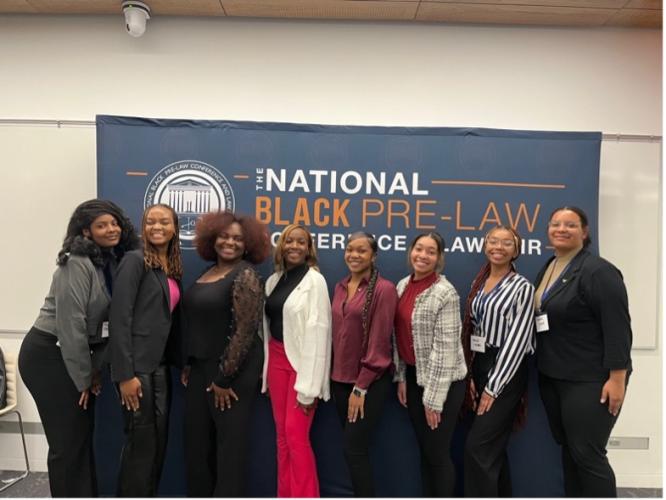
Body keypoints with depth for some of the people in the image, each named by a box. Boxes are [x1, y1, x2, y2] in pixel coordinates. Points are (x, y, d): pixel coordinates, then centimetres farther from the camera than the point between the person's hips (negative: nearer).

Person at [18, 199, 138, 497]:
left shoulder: (114, 262, 4)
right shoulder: (77, 263, -19)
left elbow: (108, 320, 5)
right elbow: (71, 324, -21)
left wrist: (96, 369, 1)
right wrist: (83, 377, -13)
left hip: (74, 355, 8)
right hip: (48, 355, -8)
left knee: (84, 434, 15)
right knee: (68, 440, 1)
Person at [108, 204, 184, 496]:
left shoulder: (174, 269, 12)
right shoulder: (135, 260, -10)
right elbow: (119, 318, -16)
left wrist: (181, 363, 10)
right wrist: (125, 374, -19)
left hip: (161, 366, 7)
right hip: (137, 366, -7)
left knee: (159, 441, 13)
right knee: (141, 443, 2)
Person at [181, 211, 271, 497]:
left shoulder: (246, 276, -14)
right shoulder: (208, 272, 10)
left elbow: (245, 331, -19)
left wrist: (224, 378, -17)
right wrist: (188, 364, 11)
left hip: (232, 372, -8)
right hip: (201, 368, 8)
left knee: (229, 441, 6)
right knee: (197, 439, 15)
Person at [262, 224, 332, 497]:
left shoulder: (314, 280, -9)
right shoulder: (273, 280, 10)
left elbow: (318, 330, -15)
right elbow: (267, 323, 9)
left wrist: (308, 385, -18)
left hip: (302, 362, -6)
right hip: (276, 359, 6)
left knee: (296, 434, -6)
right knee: (282, 434, 12)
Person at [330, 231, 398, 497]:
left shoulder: (384, 289, -12)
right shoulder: (340, 287, 8)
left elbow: (379, 341, -15)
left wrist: (361, 387, -15)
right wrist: (333, 374, 8)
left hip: (370, 382, -6)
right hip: (340, 379, 6)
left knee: (354, 448, -3)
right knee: (354, 447, 15)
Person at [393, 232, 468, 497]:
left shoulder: (445, 292, -18)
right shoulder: (403, 285, 4)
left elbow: (446, 348, -19)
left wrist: (433, 398, -17)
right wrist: (401, 377, 8)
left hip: (441, 382, -7)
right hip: (413, 377, 7)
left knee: (438, 453, 6)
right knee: (424, 450, 19)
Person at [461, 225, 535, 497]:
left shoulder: (522, 287, -9)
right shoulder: (478, 283, 10)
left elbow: (517, 339, -14)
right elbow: (472, 331, 11)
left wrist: (493, 387, -15)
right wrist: (470, 375, 4)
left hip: (506, 372, -6)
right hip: (480, 366, 7)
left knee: (478, 446, -8)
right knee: (494, 445, 15)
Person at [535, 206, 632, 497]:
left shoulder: (598, 271, -14)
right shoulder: (547, 269, 11)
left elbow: (618, 329, -18)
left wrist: (617, 379, -21)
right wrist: (543, 369, 18)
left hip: (590, 381, -8)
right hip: (552, 378, 8)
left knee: (587, 454, 0)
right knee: (568, 450, 17)